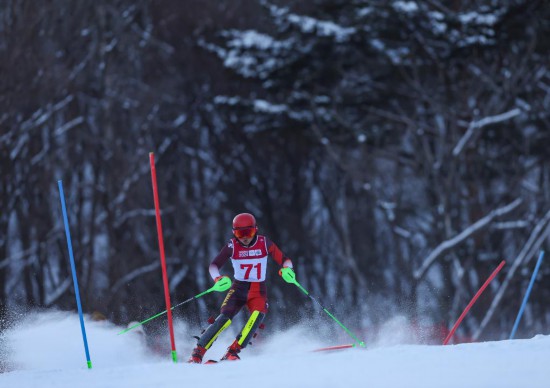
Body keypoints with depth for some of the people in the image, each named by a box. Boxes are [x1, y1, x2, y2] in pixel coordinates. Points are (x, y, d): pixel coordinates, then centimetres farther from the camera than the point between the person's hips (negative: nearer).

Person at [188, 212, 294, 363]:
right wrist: (217, 278, -32)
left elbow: (284, 260, -6)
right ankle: (197, 353, -14)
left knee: (258, 316, -27)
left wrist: (287, 269, -29)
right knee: (224, 318, -20)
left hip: (258, 290, 1)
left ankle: (233, 351, -24)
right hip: (238, 289, -1)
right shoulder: (232, 246, -8)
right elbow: (214, 265, -10)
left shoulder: (264, 243, -6)